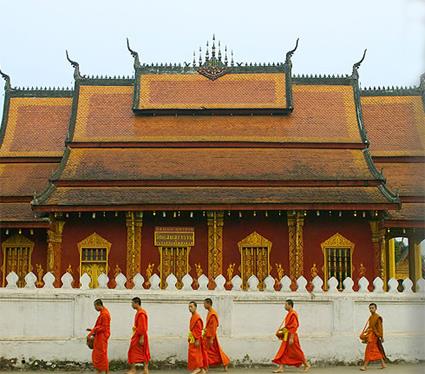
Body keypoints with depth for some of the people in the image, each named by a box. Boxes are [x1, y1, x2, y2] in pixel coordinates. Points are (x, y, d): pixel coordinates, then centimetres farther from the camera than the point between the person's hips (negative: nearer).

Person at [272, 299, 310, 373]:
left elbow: (294, 327, -22)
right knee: (283, 352, 4)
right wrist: (280, 329, 11)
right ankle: (281, 368, 3)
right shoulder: (289, 314, 13)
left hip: (291, 336, -10)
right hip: (286, 336, 10)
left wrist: (291, 338, -24)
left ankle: (306, 365, 15)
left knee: (296, 352, 1)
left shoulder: (293, 314, -18)